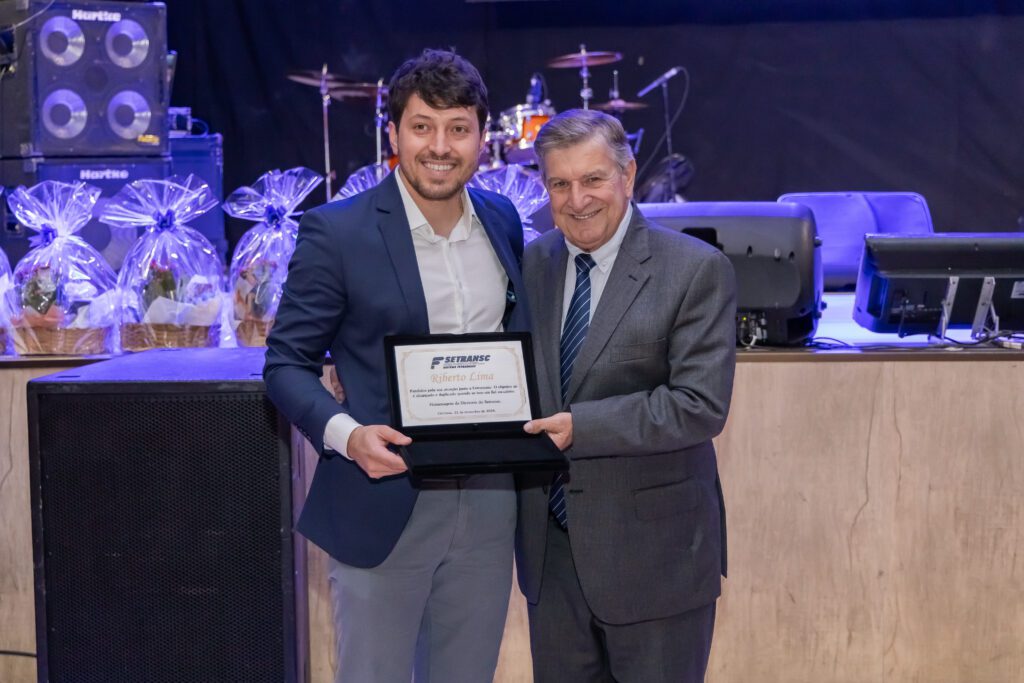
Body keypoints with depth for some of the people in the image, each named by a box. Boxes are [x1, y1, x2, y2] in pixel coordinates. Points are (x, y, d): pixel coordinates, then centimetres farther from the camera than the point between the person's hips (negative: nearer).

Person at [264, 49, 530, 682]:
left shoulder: (502, 221, 6)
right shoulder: (336, 233, -10)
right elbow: (287, 363, -6)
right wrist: (346, 433, -24)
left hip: (488, 505, 5)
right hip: (383, 507, -4)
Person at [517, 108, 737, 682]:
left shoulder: (696, 270, -11)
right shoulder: (533, 264, 7)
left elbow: (701, 406, -18)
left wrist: (581, 427, -24)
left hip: (650, 547, -5)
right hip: (550, 544, 5)